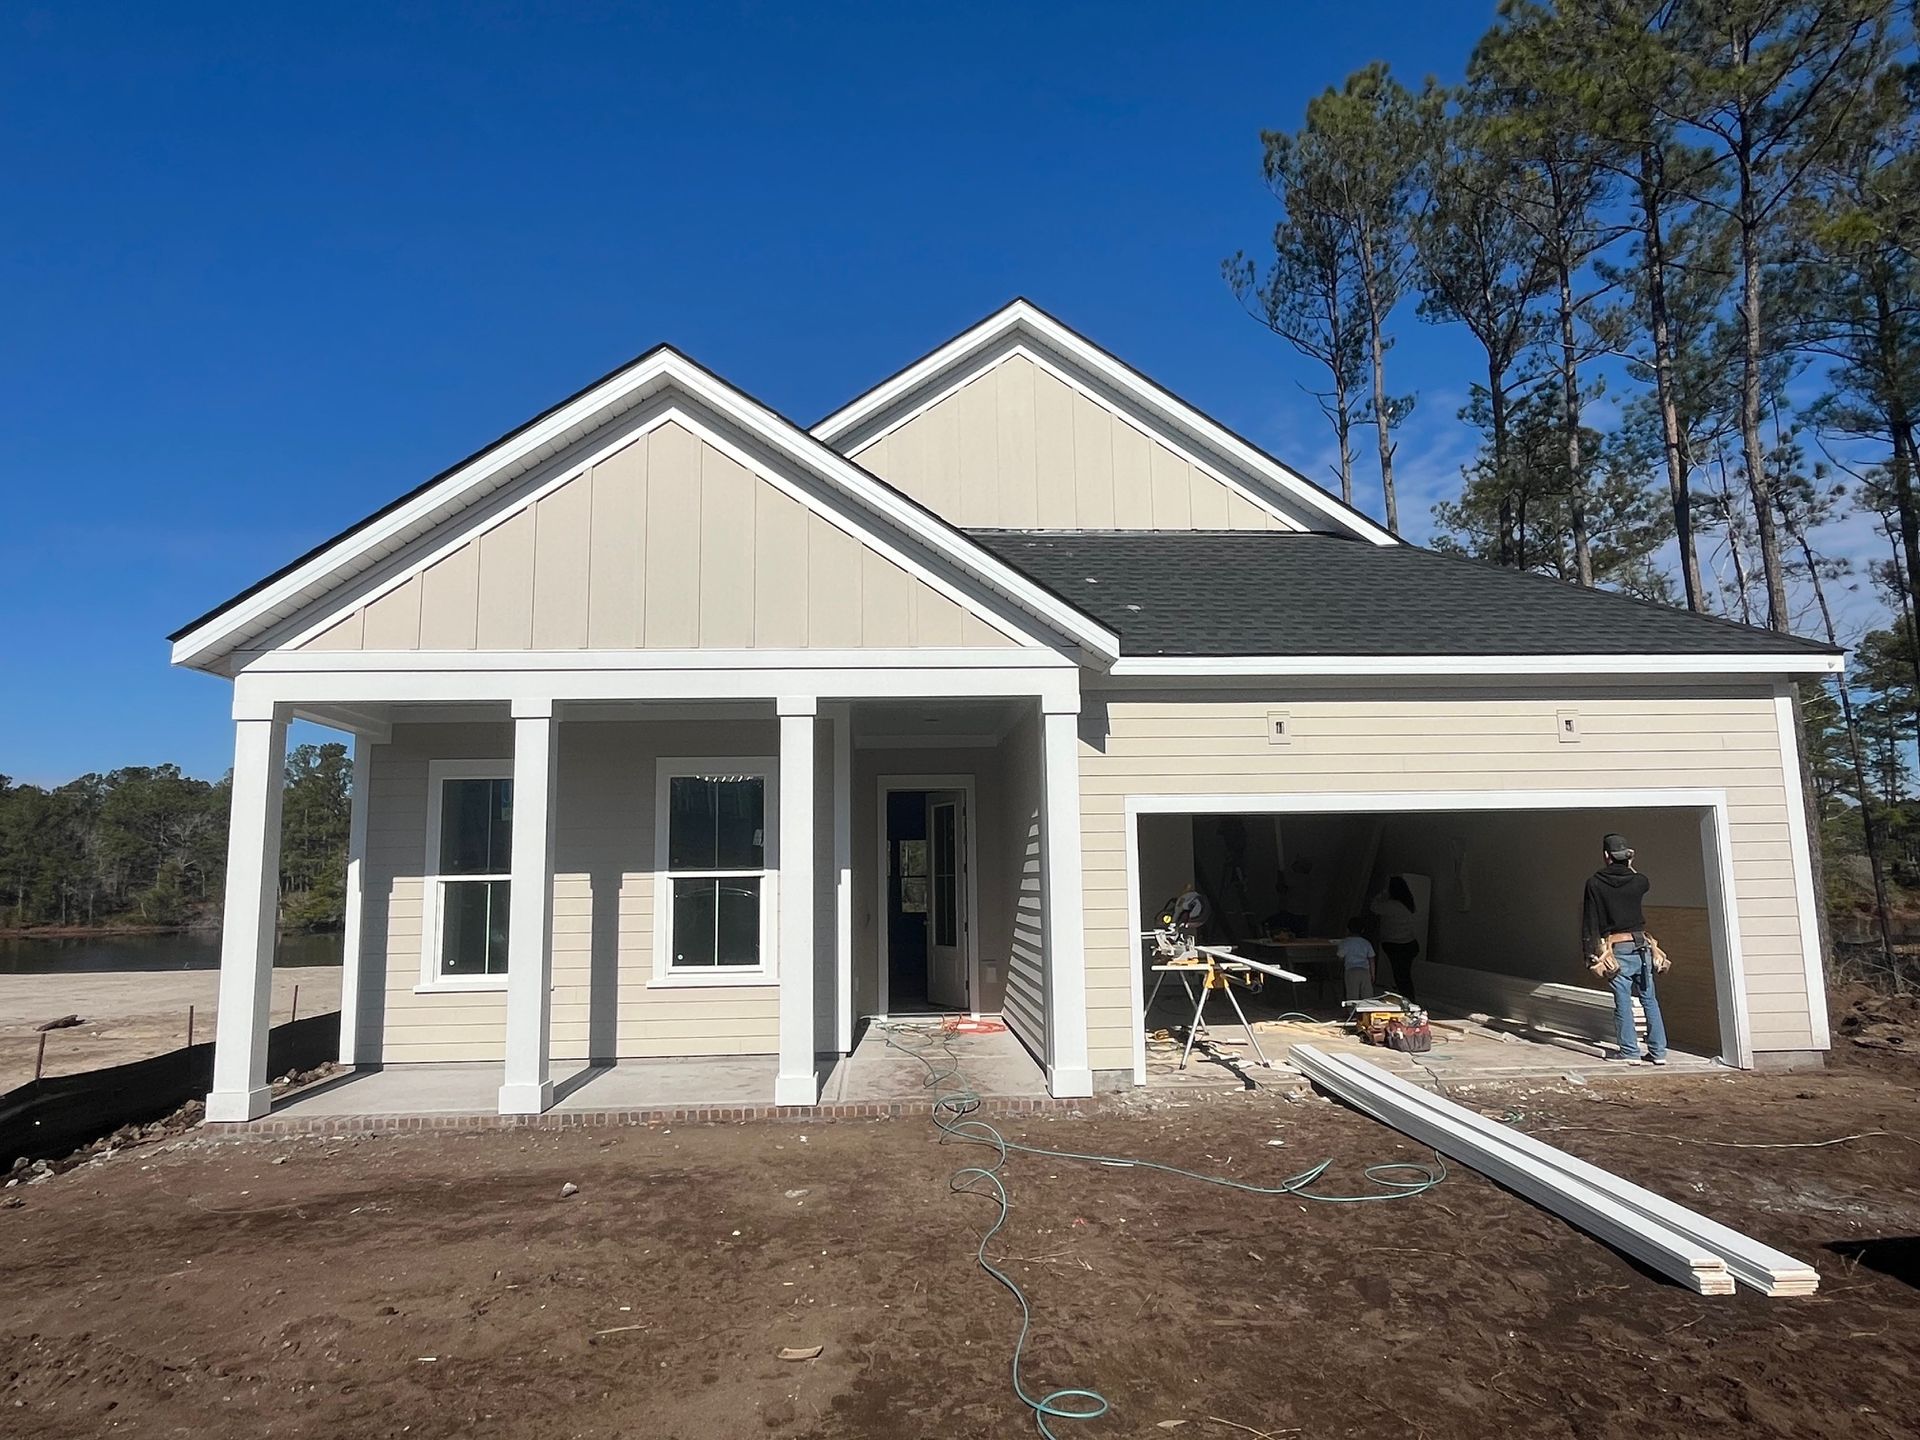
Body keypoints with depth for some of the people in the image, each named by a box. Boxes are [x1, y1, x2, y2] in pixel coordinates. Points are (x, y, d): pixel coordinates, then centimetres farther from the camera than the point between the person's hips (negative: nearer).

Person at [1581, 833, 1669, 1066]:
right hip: (1642, 946, 3)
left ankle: (1630, 1053, 4)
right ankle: (1659, 1051, 15)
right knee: (1650, 999, 12)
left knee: (1623, 1003, 1)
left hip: (1617, 949, -3)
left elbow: (1591, 922, -5)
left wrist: (1592, 951, 1)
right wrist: (1630, 867, 32)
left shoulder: (1595, 884, -6)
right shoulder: (1638, 881, 1)